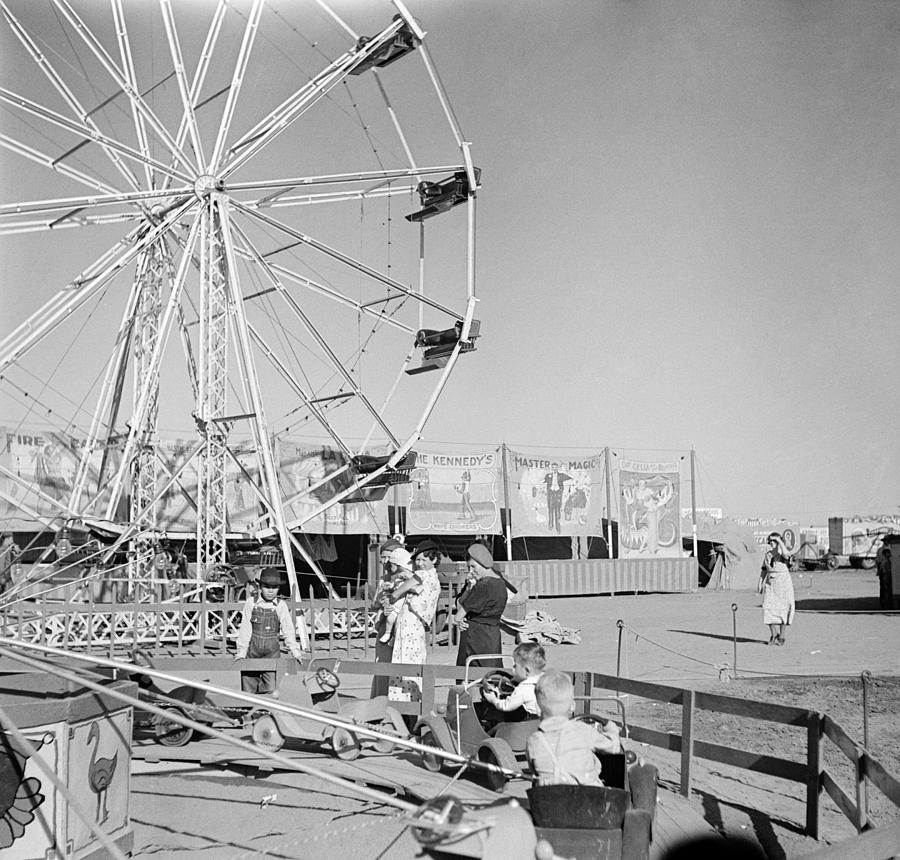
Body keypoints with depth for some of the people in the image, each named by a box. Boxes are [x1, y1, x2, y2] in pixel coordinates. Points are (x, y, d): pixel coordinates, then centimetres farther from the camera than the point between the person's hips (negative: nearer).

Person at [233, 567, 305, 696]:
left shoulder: (281, 606, -1)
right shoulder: (251, 603, -1)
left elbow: (288, 629, 1)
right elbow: (245, 628, 0)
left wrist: (295, 651, -3)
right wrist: (241, 651, -1)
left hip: (272, 650, 0)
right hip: (253, 647, 0)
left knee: (270, 688, -9)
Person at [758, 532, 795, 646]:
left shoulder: (783, 554, -6)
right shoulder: (768, 555, 11)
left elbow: (786, 554, -32)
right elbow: (764, 570, 17)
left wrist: (779, 540, -24)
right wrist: (760, 583, 10)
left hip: (783, 583, -4)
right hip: (770, 584, 4)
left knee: (782, 609, 0)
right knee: (769, 608, -5)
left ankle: (781, 637, 9)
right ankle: (774, 635, 1)